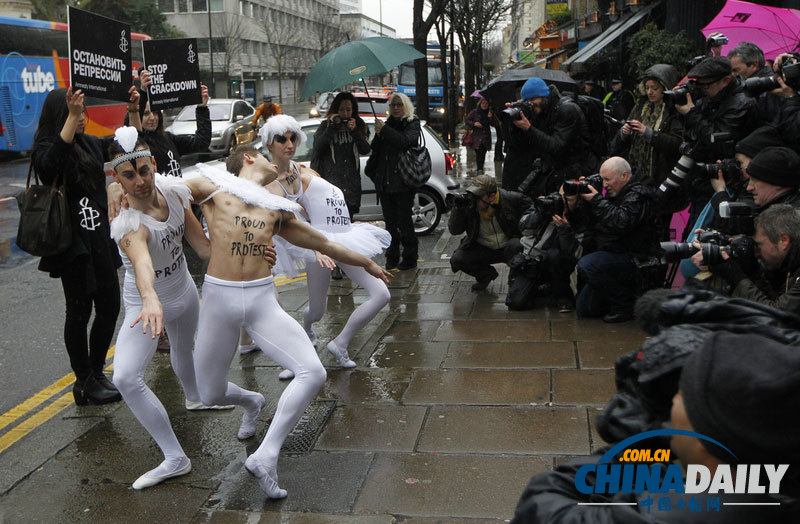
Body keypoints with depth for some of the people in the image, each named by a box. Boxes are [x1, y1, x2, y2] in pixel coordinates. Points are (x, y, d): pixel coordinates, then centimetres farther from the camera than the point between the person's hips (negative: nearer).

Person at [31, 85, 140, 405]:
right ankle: (84, 383, 13)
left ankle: (96, 372, 27)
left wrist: (134, 112, 0)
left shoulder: (90, 144, 10)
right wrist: (71, 116, -37)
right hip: (72, 244, -7)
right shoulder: (45, 149, -10)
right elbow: (51, 163, -33)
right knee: (80, 312, 1)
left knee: (110, 307, 11)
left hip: (100, 240, 7)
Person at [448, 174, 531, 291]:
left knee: (516, 247, -38)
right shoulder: (469, 204, -11)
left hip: (507, 247, -3)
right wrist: (458, 209, -24)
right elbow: (454, 231, -11)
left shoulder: (509, 198, -17)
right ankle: (486, 274, 11)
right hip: (482, 249, 3)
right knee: (456, 260, -19)